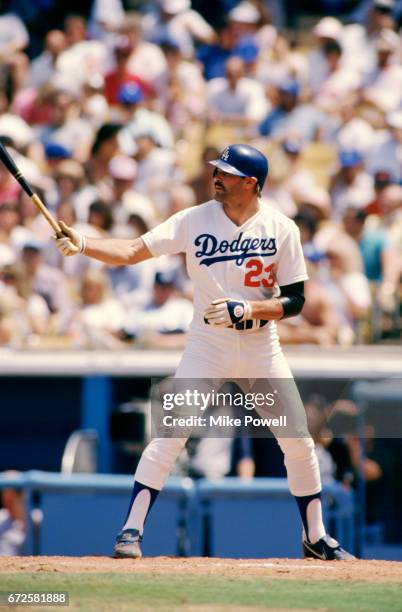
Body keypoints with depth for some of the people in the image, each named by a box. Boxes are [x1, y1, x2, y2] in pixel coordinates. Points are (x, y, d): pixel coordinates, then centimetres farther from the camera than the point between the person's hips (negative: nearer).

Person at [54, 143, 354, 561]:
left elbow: (295, 301, -5)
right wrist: (81, 244, -28)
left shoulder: (281, 229, -6)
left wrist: (246, 308, -21)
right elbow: (133, 251, -13)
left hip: (261, 348, 1)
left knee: (299, 441, 4)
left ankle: (315, 538, 20)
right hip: (207, 346, -1)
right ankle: (131, 530, -11)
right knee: (171, 432, -15)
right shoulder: (195, 221, -6)